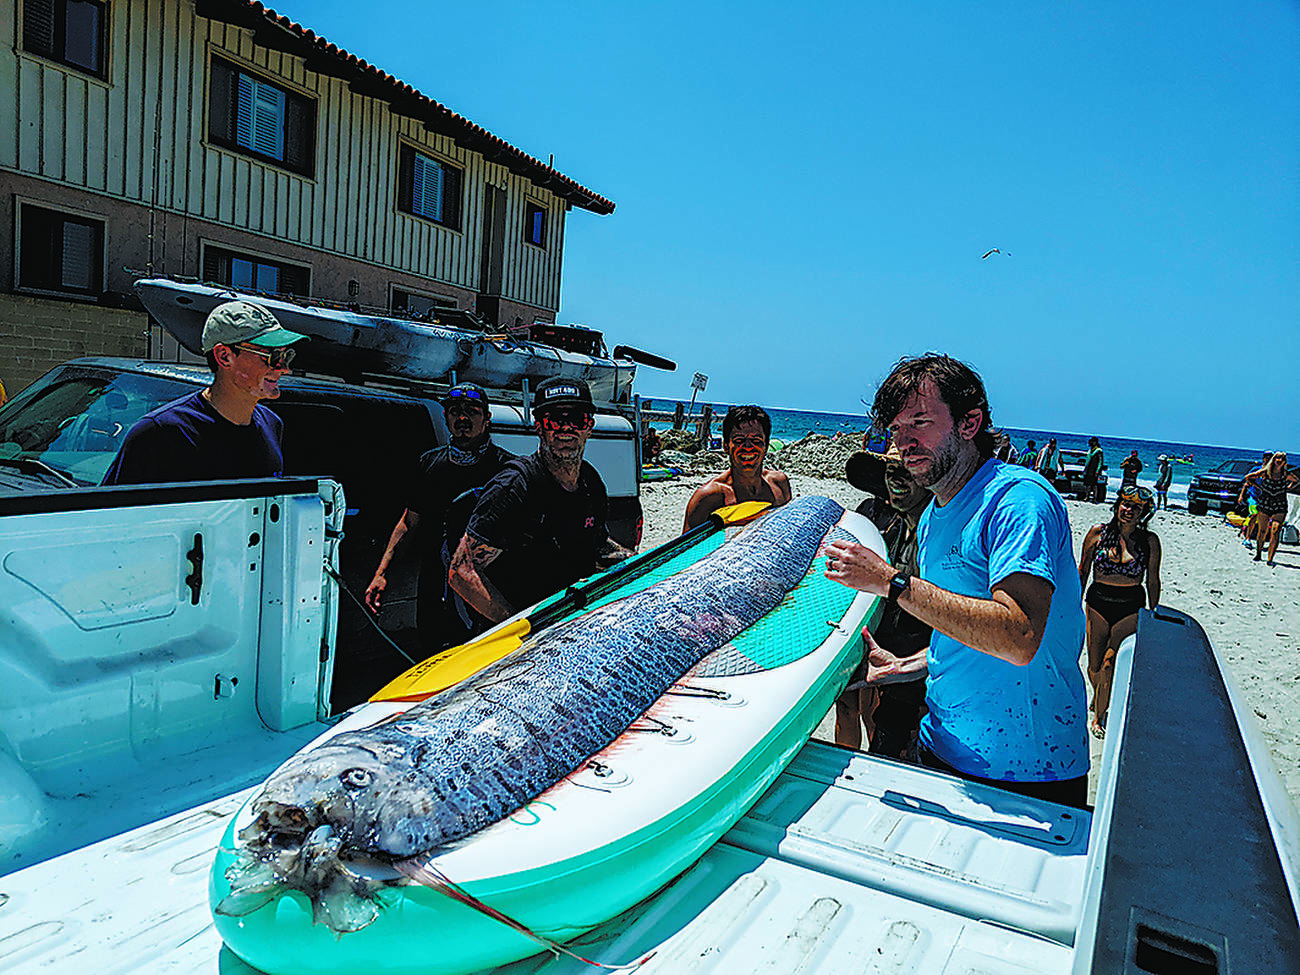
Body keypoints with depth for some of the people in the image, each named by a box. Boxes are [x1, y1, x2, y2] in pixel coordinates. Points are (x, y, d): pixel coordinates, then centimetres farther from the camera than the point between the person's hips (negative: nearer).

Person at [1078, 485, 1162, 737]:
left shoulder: (1149, 540, -1)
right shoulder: (1098, 533, -1)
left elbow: (1153, 581, 8)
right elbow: (1082, 572, 6)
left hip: (1132, 609, -1)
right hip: (1098, 605, 1)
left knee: (1109, 662, -14)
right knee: (1094, 666, 6)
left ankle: (1099, 715, 4)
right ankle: (1098, 698, 38)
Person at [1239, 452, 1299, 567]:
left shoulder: (1287, 475, -5)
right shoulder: (1265, 472, -7)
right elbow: (1247, 478, 5)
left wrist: (1288, 488, 5)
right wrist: (1258, 487, 1)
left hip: (1280, 508, 0)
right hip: (1264, 506, 0)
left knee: (1275, 532, -13)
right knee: (1262, 531, 7)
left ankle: (1270, 559, -9)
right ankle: (1258, 554, 28)